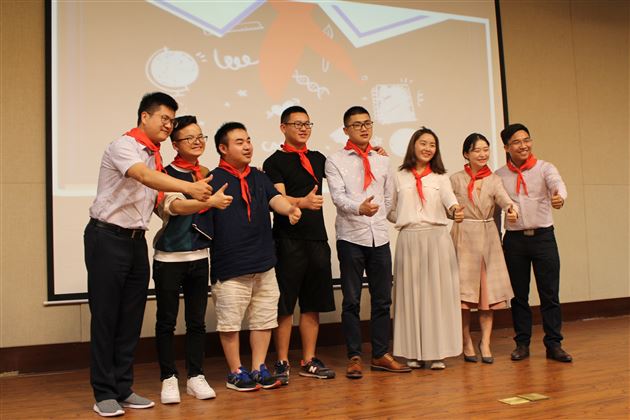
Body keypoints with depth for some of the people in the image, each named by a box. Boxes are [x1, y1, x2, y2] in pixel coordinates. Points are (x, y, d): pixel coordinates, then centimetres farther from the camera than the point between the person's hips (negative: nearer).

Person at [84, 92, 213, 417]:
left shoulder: (155, 157, 12)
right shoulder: (124, 146, -12)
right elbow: (144, 176, -33)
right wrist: (188, 188, -44)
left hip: (137, 240, 8)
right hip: (108, 238, -7)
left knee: (131, 318, 9)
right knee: (105, 316, -1)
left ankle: (123, 388, 20)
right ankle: (104, 393, 10)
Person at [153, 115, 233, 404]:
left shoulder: (208, 174, 7)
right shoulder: (166, 174, -8)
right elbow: (176, 206, -25)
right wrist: (211, 201, -38)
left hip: (199, 258, 4)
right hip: (169, 259, -4)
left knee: (197, 321, 9)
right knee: (166, 322, 4)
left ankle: (195, 377, 20)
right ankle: (168, 379, 17)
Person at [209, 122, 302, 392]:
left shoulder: (259, 177, 12)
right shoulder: (214, 179, -5)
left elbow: (275, 198, -4)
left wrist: (289, 208, -22)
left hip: (264, 263, 6)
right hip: (230, 267, -6)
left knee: (264, 318, 12)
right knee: (230, 321, 2)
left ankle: (259, 369, 25)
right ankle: (236, 373, 18)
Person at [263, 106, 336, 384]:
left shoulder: (318, 159, 17)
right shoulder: (275, 162, -1)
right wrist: (303, 202, -33)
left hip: (318, 239, 6)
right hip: (288, 241, -6)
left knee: (312, 304, 10)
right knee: (285, 305, 0)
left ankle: (309, 362, 20)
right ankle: (282, 363, 11)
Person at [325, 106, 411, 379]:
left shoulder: (382, 161, 15)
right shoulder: (335, 161, 1)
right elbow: (338, 197, -14)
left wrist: (378, 218, 13)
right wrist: (359, 208, -30)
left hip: (380, 237, 4)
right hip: (351, 237, -4)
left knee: (382, 299, 7)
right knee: (351, 300, 1)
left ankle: (381, 355, 18)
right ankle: (354, 357, 10)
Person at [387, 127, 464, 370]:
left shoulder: (440, 177, 10)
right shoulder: (399, 177, 10)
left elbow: (449, 198, -10)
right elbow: (391, 211, 12)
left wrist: (455, 210, -31)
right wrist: (405, 219, -5)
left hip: (437, 238, 0)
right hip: (408, 239, 0)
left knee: (438, 293, 0)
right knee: (411, 294, 2)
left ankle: (437, 352, 8)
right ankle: (415, 352, 10)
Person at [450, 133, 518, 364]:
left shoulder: (494, 180, 6)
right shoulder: (456, 179, 3)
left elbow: (503, 198, -14)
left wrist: (511, 209, -33)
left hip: (488, 238, 2)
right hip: (463, 237, -2)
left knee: (488, 291, 0)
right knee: (463, 291, -2)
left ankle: (485, 342, 9)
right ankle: (467, 343, 11)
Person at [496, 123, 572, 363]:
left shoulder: (545, 168, 1)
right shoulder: (499, 176, 7)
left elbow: (557, 184, -20)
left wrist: (560, 197, -43)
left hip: (543, 236, -1)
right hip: (514, 239, 1)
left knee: (549, 293, 1)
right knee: (519, 295, 7)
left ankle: (553, 344, 11)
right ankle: (522, 344, 17)